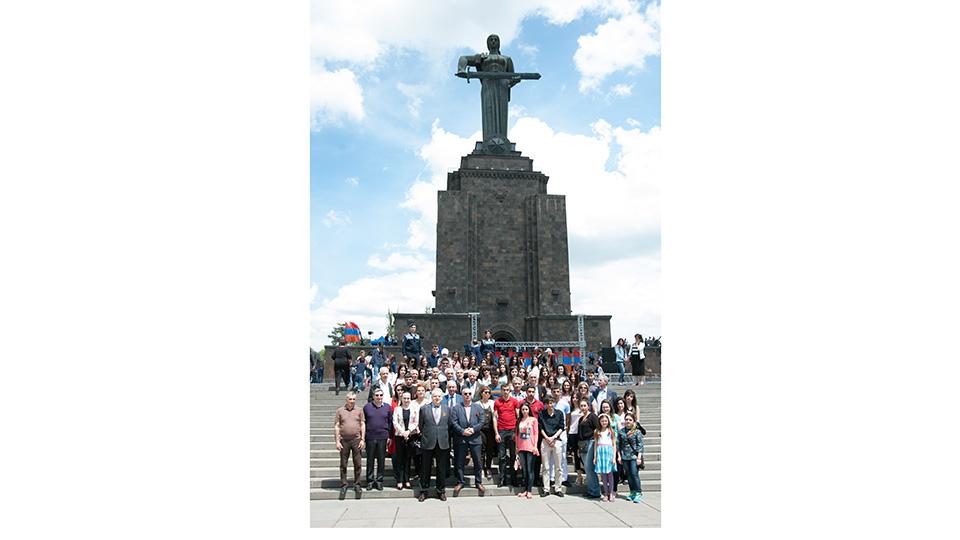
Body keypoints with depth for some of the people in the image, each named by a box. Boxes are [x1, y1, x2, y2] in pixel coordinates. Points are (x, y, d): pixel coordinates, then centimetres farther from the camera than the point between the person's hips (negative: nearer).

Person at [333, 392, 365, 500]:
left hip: (356, 440, 0)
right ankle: (343, 485, 13)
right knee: (343, 464, 4)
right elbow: (336, 426, 4)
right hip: (344, 440, 0)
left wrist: (362, 439, 0)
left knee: (357, 464, 3)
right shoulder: (340, 411, 4)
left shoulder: (359, 410, 6)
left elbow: (363, 425, 7)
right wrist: (337, 441, -3)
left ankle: (357, 484, 13)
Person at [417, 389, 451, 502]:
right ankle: (423, 491, 16)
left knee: (441, 469, 6)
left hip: (442, 443, 1)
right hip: (428, 443, -1)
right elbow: (421, 425, 7)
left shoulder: (447, 409, 7)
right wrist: (423, 436, 6)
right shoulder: (424, 409, 2)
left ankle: (441, 491, 18)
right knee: (426, 468, 6)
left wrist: (447, 440, 7)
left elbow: (449, 426, 9)